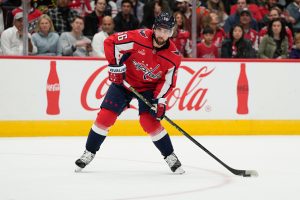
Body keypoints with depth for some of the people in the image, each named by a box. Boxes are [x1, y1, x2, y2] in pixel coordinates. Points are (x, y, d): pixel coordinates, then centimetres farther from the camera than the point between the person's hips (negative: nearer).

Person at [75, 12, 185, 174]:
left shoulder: (173, 57, -18)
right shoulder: (139, 37, -25)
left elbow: (168, 81, -8)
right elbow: (111, 42, -19)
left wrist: (160, 100, -19)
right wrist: (115, 66, -23)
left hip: (149, 87, 0)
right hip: (124, 80, 0)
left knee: (149, 121, -16)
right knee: (105, 116, -6)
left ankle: (170, 157, 0)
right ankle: (89, 153, 10)